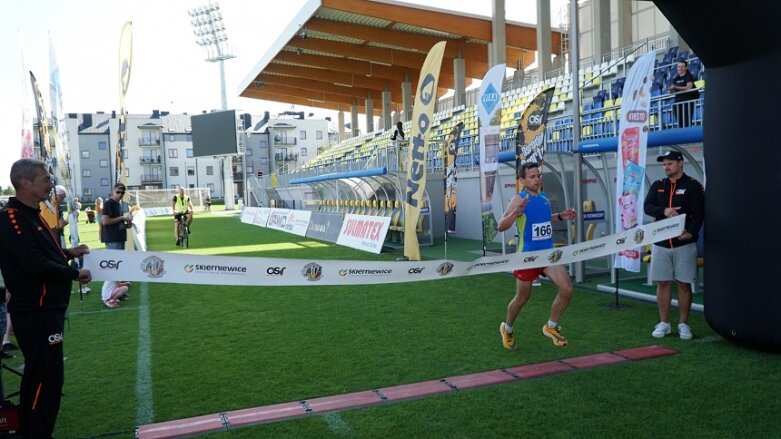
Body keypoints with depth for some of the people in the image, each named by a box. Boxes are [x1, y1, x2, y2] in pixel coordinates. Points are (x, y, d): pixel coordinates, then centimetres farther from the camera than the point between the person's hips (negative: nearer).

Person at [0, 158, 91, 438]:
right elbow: (35, 265, -25)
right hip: (36, 313, -11)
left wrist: (68, 253, 11)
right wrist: (75, 274, -15)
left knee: (37, 378, 19)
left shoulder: (31, 215, 13)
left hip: (46, 310, 11)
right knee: (46, 378, -5)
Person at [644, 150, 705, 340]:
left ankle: (683, 324, 12)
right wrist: (664, 211, -21)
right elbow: (647, 206, -1)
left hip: (684, 244, -3)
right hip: (660, 243, 3)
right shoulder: (657, 185, 10)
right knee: (663, 283, 6)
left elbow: (699, 213, -8)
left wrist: (691, 232, -23)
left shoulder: (693, 186, -2)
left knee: (684, 284, 2)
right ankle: (664, 323, 15)